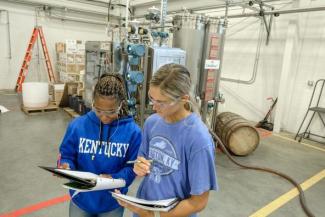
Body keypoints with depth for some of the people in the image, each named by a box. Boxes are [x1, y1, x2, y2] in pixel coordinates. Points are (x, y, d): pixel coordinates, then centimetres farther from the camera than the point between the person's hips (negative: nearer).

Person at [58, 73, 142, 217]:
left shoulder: (132, 131, -17)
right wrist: (66, 166, -23)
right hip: (81, 199, 2)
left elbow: (133, 167, -10)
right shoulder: (77, 125, -12)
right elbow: (67, 156, -2)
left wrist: (114, 179, -26)